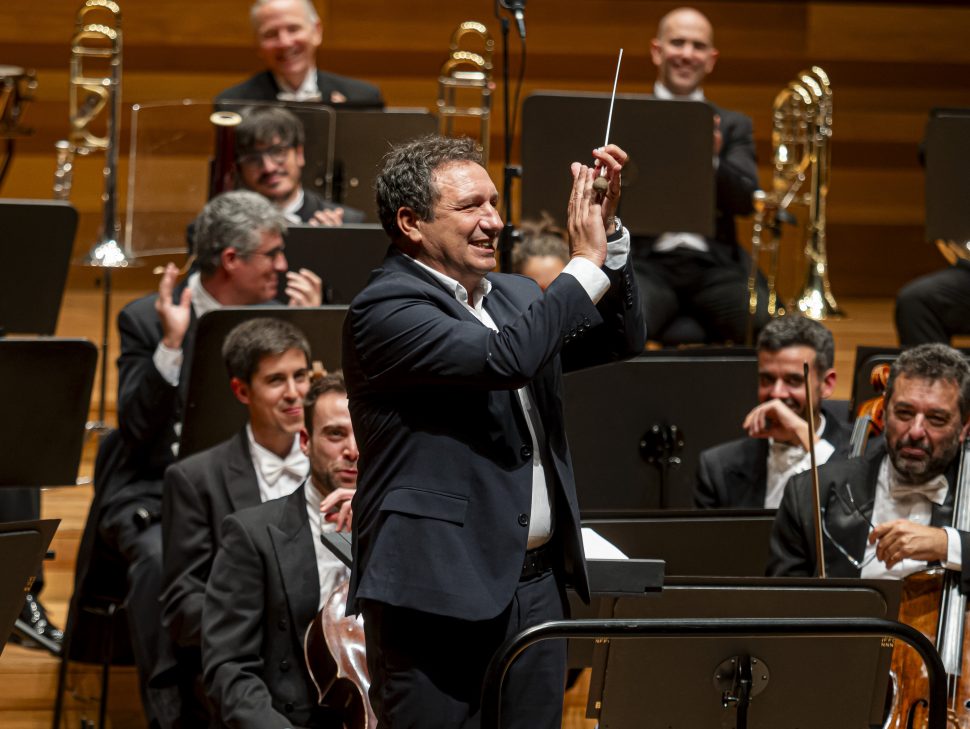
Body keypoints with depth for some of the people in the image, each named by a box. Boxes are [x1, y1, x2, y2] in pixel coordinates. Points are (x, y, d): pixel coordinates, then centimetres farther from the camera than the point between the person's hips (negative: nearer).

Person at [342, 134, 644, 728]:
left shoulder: (516, 297, 16)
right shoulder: (384, 310, -11)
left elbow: (623, 338, 14)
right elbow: (503, 359, -23)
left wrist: (608, 233, 1)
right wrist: (585, 264, -15)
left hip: (536, 583, 8)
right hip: (440, 594, -8)